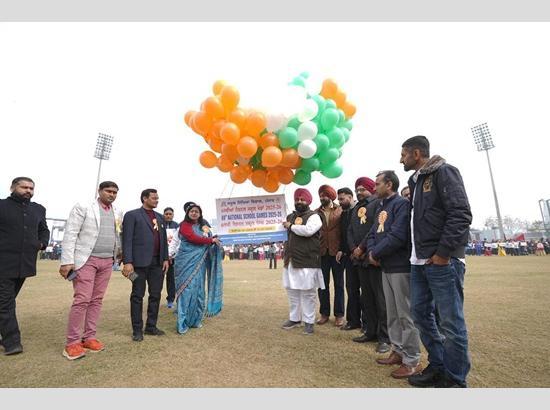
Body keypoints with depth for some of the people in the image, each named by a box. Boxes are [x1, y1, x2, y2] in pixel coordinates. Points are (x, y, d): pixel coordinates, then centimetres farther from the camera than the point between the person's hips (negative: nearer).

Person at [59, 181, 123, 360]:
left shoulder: (117, 212, 9)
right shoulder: (83, 207, -5)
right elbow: (70, 234, -8)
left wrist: (119, 251, 11)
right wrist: (67, 261, -12)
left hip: (107, 261, 5)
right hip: (86, 260, -5)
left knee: (97, 300, 9)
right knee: (82, 300, -5)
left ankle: (89, 337, 19)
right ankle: (72, 342, 8)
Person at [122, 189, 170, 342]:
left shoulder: (160, 217, 16)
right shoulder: (132, 215, 0)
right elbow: (127, 240, -7)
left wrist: (165, 258, 8)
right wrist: (127, 262, -14)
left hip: (157, 262, 6)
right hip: (140, 262, -5)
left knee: (155, 295, 10)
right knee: (137, 296, 5)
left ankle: (151, 326, 22)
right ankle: (137, 330, 17)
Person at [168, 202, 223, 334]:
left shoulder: (204, 227, 16)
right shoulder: (184, 225, -3)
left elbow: (211, 240, 13)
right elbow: (193, 238, -17)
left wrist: (216, 242, -8)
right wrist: (211, 240, -12)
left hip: (199, 263, 5)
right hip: (187, 262, -5)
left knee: (198, 289, 9)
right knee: (187, 289, -5)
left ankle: (195, 319, 21)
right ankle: (183, 323, 2)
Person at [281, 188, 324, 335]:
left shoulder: (313, 216, -6)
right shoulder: (290, 217, 15)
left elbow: (308, 230, -26)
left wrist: (291, 226, -13)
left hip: (307, 261, -6)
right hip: (291, 261, 7)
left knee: (308, 292, 1)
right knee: (292, 290, 14)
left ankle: (309, 321, 15)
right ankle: (294, 318, 28)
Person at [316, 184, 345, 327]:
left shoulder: (340, 211, 1)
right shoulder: (316, 212, 8)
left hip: (336, 251, -2)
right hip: (321, 251, 2)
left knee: (338, 284, 7)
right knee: (323, 284, 8)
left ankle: (339, 315, 18)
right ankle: (324, 313, 21)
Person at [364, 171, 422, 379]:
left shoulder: (401, 204, -12)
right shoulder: (381, 207, 16)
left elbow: (397, 236, -23)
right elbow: (372, 233, 13)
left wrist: (376, 253, -14)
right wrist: (371, 250, -6)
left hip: (401, 267, -9)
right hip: (386, 267, 9)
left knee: (405, 313, 0)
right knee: (392, 313, 16)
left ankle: (412, 361, 13)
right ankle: (398, 351, 30)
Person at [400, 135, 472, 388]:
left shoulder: (443, 172, -6)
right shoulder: (415, 181, 19)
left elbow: (461, 215, -16)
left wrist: (443, 253, -17)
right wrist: (416, 254, 14)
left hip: (442, 262, -9)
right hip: (419, 262, 9)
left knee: (451, 322, 2)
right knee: (421, 314, 14)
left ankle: (455, 380, 19)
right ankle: (437, 367, 31)